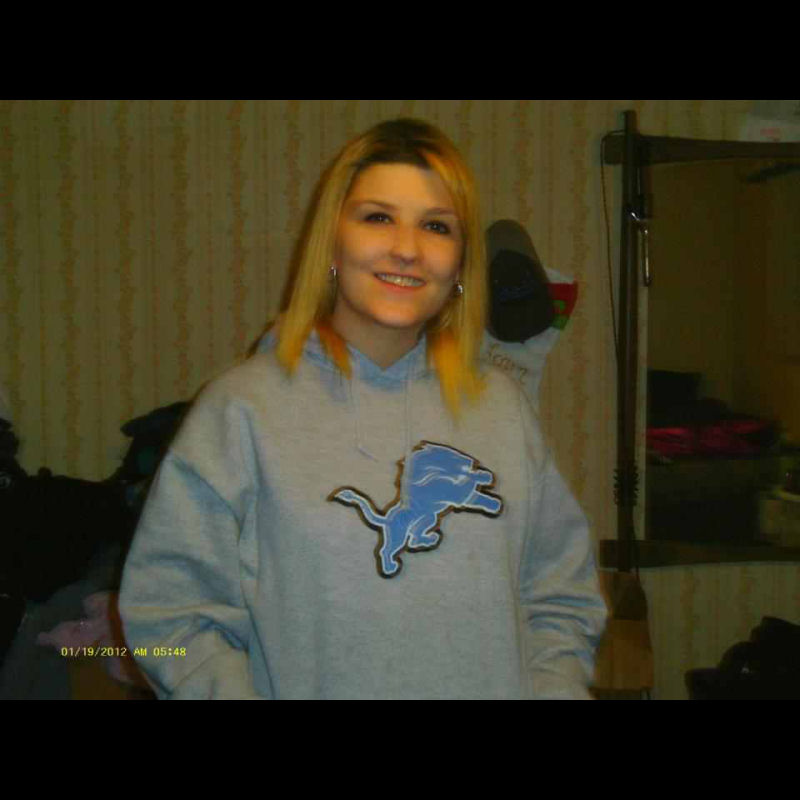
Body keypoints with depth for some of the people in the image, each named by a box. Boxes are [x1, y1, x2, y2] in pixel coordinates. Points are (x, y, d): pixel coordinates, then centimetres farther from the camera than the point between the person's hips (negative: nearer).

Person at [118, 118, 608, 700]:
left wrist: (554, 686, -11)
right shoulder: (242, 407, -12)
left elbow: (562, 596, 5)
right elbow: (173, 607, -12)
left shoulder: (501, 405, 0)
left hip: (498, 684, 3)